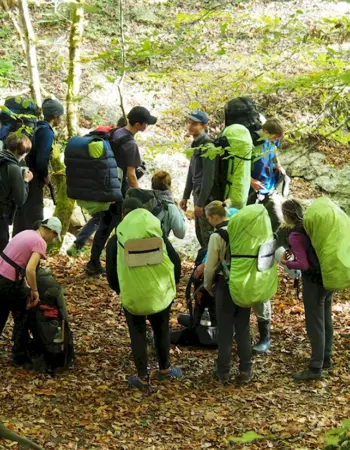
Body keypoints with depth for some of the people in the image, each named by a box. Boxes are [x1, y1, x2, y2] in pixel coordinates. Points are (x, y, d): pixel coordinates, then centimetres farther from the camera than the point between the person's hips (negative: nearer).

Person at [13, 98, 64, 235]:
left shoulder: (38, 129, 13)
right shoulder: (47, 132, -15)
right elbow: (41, 159, -23)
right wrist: (45, 176, -7)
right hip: (34, 179, -9)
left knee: (22, 216, 15)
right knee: (35, 219, -5)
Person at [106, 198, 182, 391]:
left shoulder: (115, 240, -5)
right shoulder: (156, 233, -2)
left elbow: (111, 273, -2)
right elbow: (175, 261, -1)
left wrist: (121, 291, 17)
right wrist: (172, 283, 16)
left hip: (132, 297, -1)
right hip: (159, 293, 2)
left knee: (137, 335, 13)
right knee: (161, 331, 21)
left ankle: (142, 378, 16)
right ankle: (164, 369, 36)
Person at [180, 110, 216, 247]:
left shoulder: (206, 146, -17)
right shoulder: (196, 143, 12)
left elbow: (209, 177, -20)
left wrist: (200, 203, -19)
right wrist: (185, 196, 19)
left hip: (206, 196, -9)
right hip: (198, 194, 9)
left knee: (207, 235, -3)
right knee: (199, 233, 16)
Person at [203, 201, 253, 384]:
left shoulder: (217, 236, -15)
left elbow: (211, 265, -10)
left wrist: (208, 285, 7)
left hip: (226, 285, -5)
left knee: (225, 329, 5)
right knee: (243, 328, 11)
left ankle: (223, 371, 11)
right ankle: (245, 370, 12)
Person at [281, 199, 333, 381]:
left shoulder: (295, 235, -20)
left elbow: (303, 264, -25)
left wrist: (287, 263, -7)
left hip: (314, 281, -8)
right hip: (328, 277, 8)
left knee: (315, 325, 0)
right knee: (326, 321, 19)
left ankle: (315, 368, 6)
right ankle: (326, 359, 33)